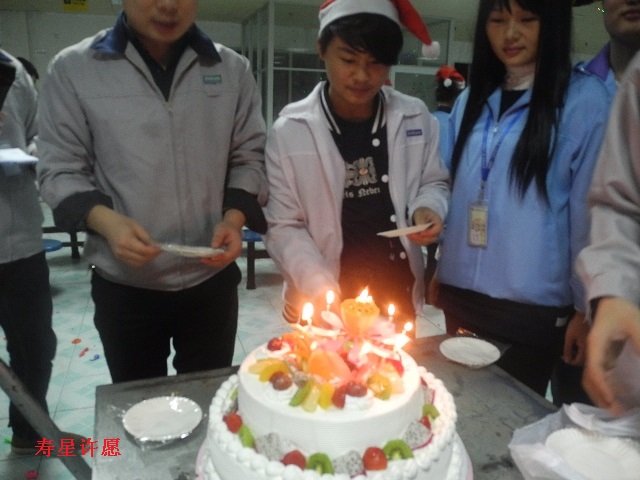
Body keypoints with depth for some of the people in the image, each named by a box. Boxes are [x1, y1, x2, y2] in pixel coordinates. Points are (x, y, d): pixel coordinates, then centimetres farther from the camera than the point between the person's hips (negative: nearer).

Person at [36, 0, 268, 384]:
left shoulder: (232, 69, 1)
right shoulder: (73, 69, -4)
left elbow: (250, 158, 5)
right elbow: (61, 169, -1)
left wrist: (234, 217, -12)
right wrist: (105, 221, -20)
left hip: (212, 281, 1)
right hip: (124, 287, 0)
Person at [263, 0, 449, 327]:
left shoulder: (416, 118, -4)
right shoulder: (289, 131, -10)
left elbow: (433, 182, 11)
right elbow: (283, 226, -8)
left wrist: (426, 209, -11)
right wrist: (323, 291, -20)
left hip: (398, 296, 3)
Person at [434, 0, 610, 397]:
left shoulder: (584, 98, -7)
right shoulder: (471, 99, 8)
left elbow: (589, 211, -7)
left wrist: (585, 305, -4)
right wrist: (438, 267, 11)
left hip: (533, 307, -4)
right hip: (461, 296, 5)